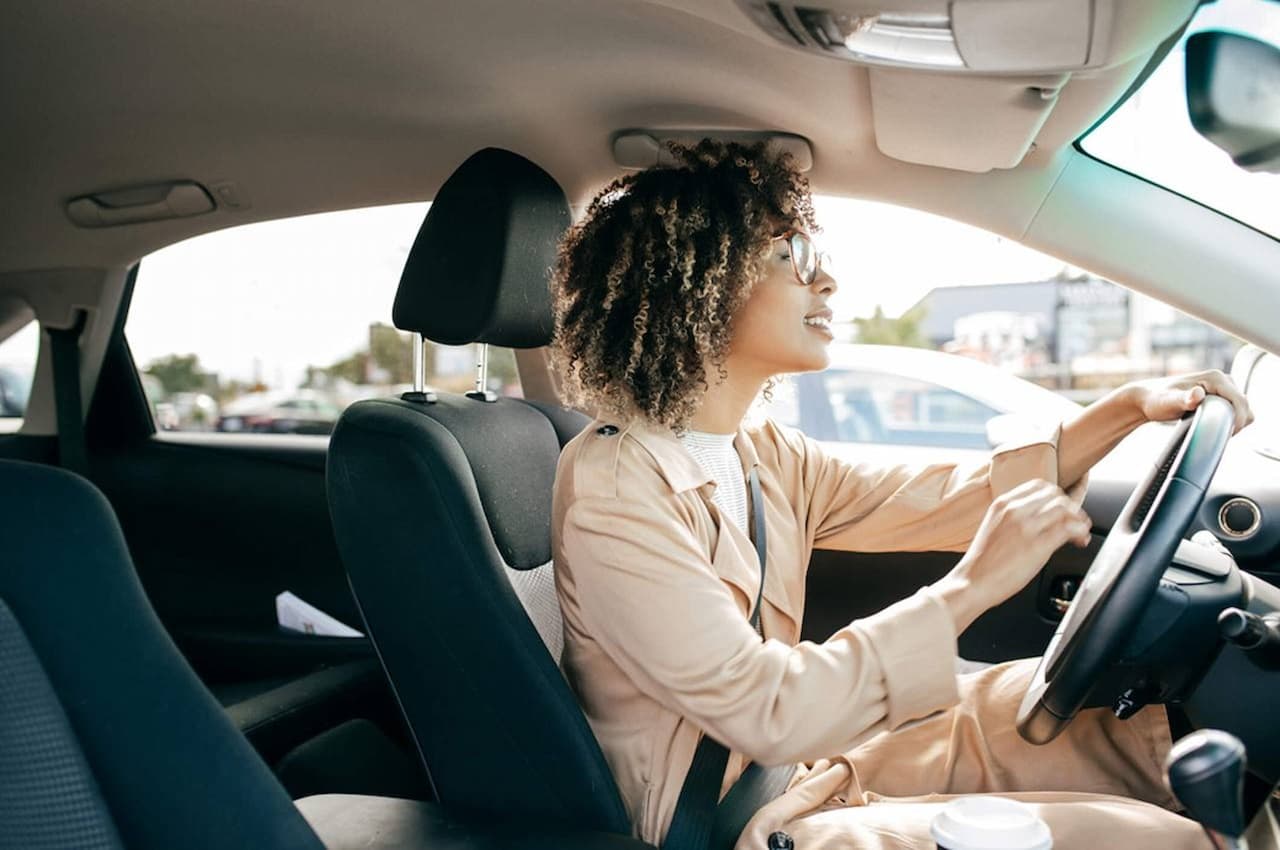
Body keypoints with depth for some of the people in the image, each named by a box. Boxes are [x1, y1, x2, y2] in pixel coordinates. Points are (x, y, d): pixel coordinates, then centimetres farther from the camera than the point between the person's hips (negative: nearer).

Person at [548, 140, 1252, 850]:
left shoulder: (763, 456, 2)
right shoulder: (611, 489, -23)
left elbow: (937, 503, 4)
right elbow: (763, 712, -28)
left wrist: (1128, 407, -2)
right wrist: (970, 587, -26)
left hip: (795, 770, 8)